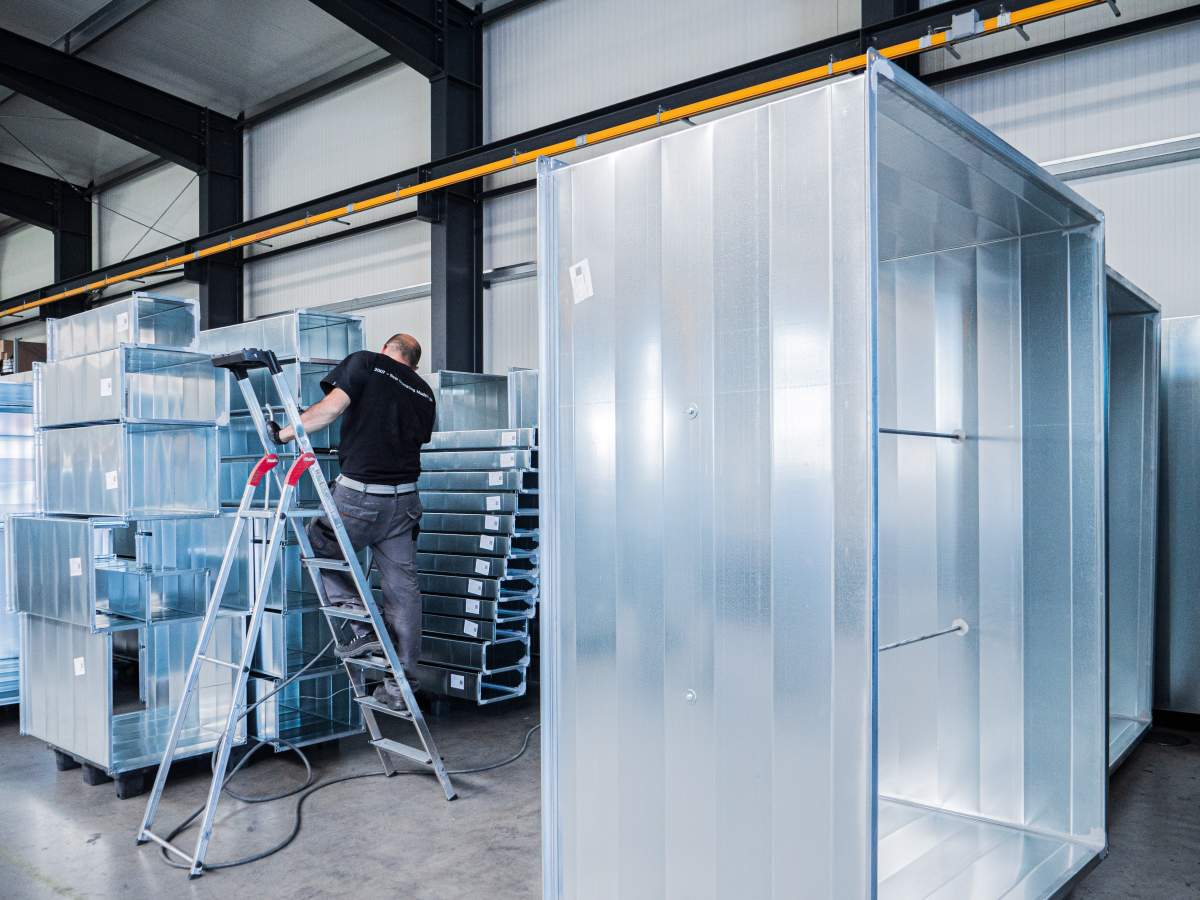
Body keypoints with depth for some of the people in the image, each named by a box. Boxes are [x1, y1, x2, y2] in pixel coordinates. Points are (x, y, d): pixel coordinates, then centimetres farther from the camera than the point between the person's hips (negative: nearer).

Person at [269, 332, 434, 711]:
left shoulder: (365, 362, 2)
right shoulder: (425, 393, 16)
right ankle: (402, 685, 12)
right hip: (404, 498, 5)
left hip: (358, 495, -5)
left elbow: (331, 407, -10)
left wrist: (285, 433, -1)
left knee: (315, 546, 18)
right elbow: (415, 441, 16)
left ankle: (363, 625, 4)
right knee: (403, 588, 7)